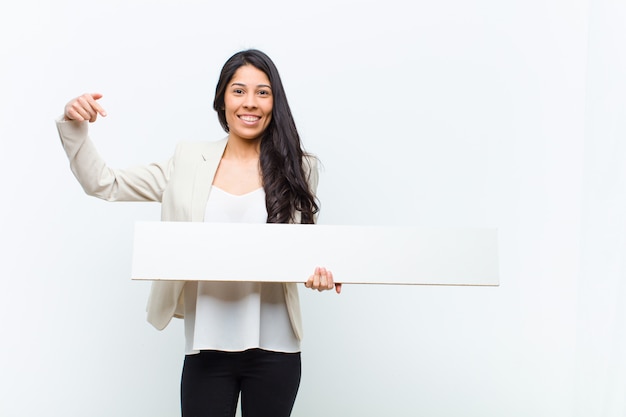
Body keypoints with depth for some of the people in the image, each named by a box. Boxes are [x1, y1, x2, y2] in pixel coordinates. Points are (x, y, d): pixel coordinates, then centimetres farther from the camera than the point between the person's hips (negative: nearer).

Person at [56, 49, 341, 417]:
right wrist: (73, 126, -7)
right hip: (208, 345, 1)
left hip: (274, 348, 0)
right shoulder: (190, 162, 3)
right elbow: (104, 185, 5)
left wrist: (318, 271, -15)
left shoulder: (297, 168, 1)